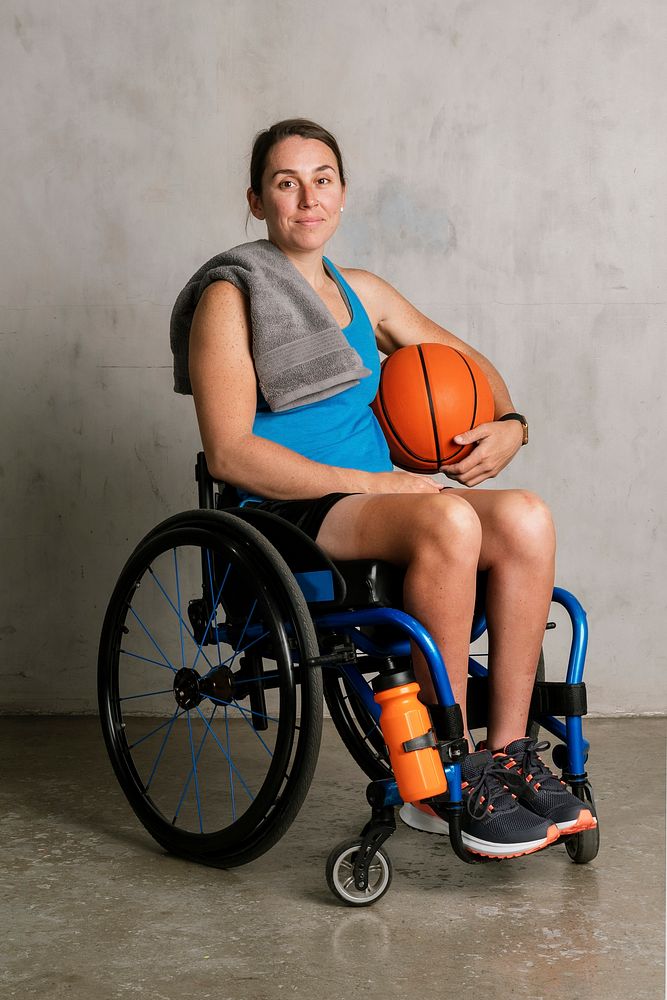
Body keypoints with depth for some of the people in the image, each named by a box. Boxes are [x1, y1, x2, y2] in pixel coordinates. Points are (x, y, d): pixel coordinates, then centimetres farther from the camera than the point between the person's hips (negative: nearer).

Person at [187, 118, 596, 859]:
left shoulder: (363, 294, 18)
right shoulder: (231, 301, -2)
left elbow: (464, 358, 31)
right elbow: (229, 453, -13)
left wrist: (509, 424, 9)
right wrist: (370, 483, -17)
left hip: (373, 502, 6)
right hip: (285, 521, -6)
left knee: (526, 518, -22)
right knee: (449, 520, -34)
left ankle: (506, 751, -16)